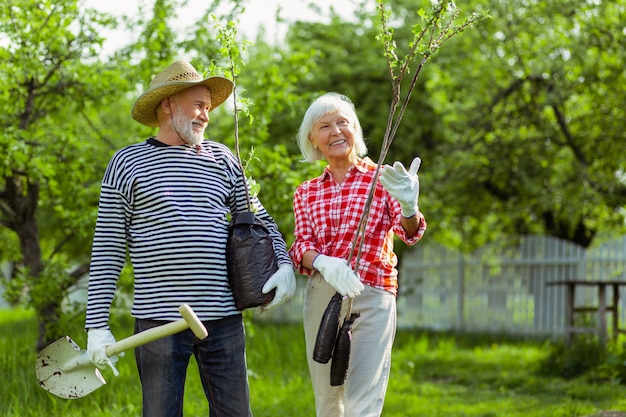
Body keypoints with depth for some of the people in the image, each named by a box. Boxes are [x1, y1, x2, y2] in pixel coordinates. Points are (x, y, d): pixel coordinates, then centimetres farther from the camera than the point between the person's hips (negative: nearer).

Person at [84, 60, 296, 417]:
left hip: (224, 319, 3)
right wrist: (97, 325, -3)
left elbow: (261, 221, 19)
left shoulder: (222, 159, 12)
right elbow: (108, 251, 2)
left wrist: (284, 265, -1)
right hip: (158, 318, -3)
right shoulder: (126, 164, 3)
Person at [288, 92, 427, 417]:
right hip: (320, 295, 4)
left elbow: (409, 232, -12)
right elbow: (301, 244, 1)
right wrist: (324, 264, -24)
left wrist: (409, 209, -37)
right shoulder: (307, 193, 12)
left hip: (371, 296, -4)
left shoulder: (382, 179, 2)